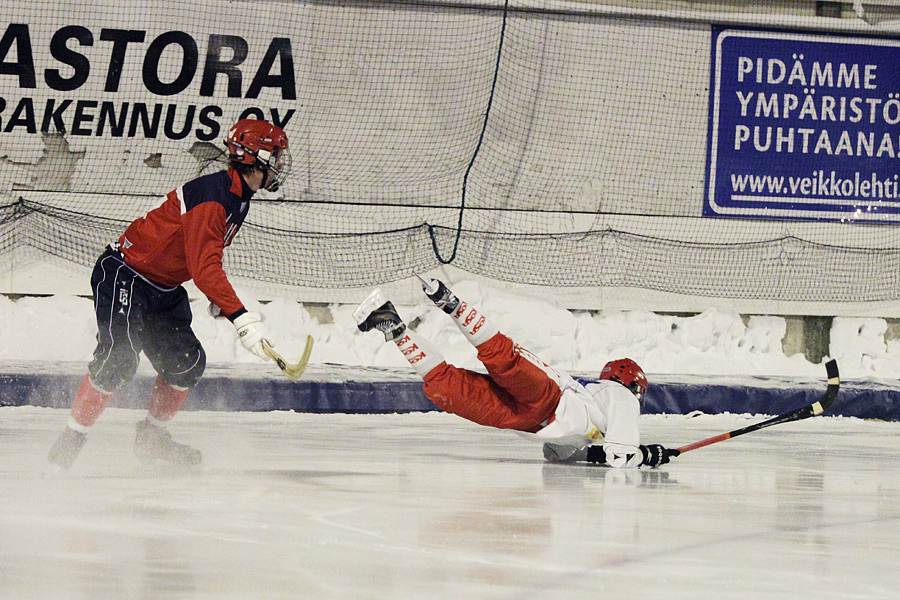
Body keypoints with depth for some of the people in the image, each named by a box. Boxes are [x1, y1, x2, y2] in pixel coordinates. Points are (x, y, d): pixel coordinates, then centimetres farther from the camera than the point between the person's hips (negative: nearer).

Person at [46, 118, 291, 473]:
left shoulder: (239, 200, 7)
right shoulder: (211, 197, -26)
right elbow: (203, 268, -33)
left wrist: (217, 296, 19)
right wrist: (241, 317, -37)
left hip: (164, 289, 10)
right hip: (123, 275, -10)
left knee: (187, 360, 2)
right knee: (118, 359, -22)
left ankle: (152, 437, 20)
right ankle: (70, 443, -17)